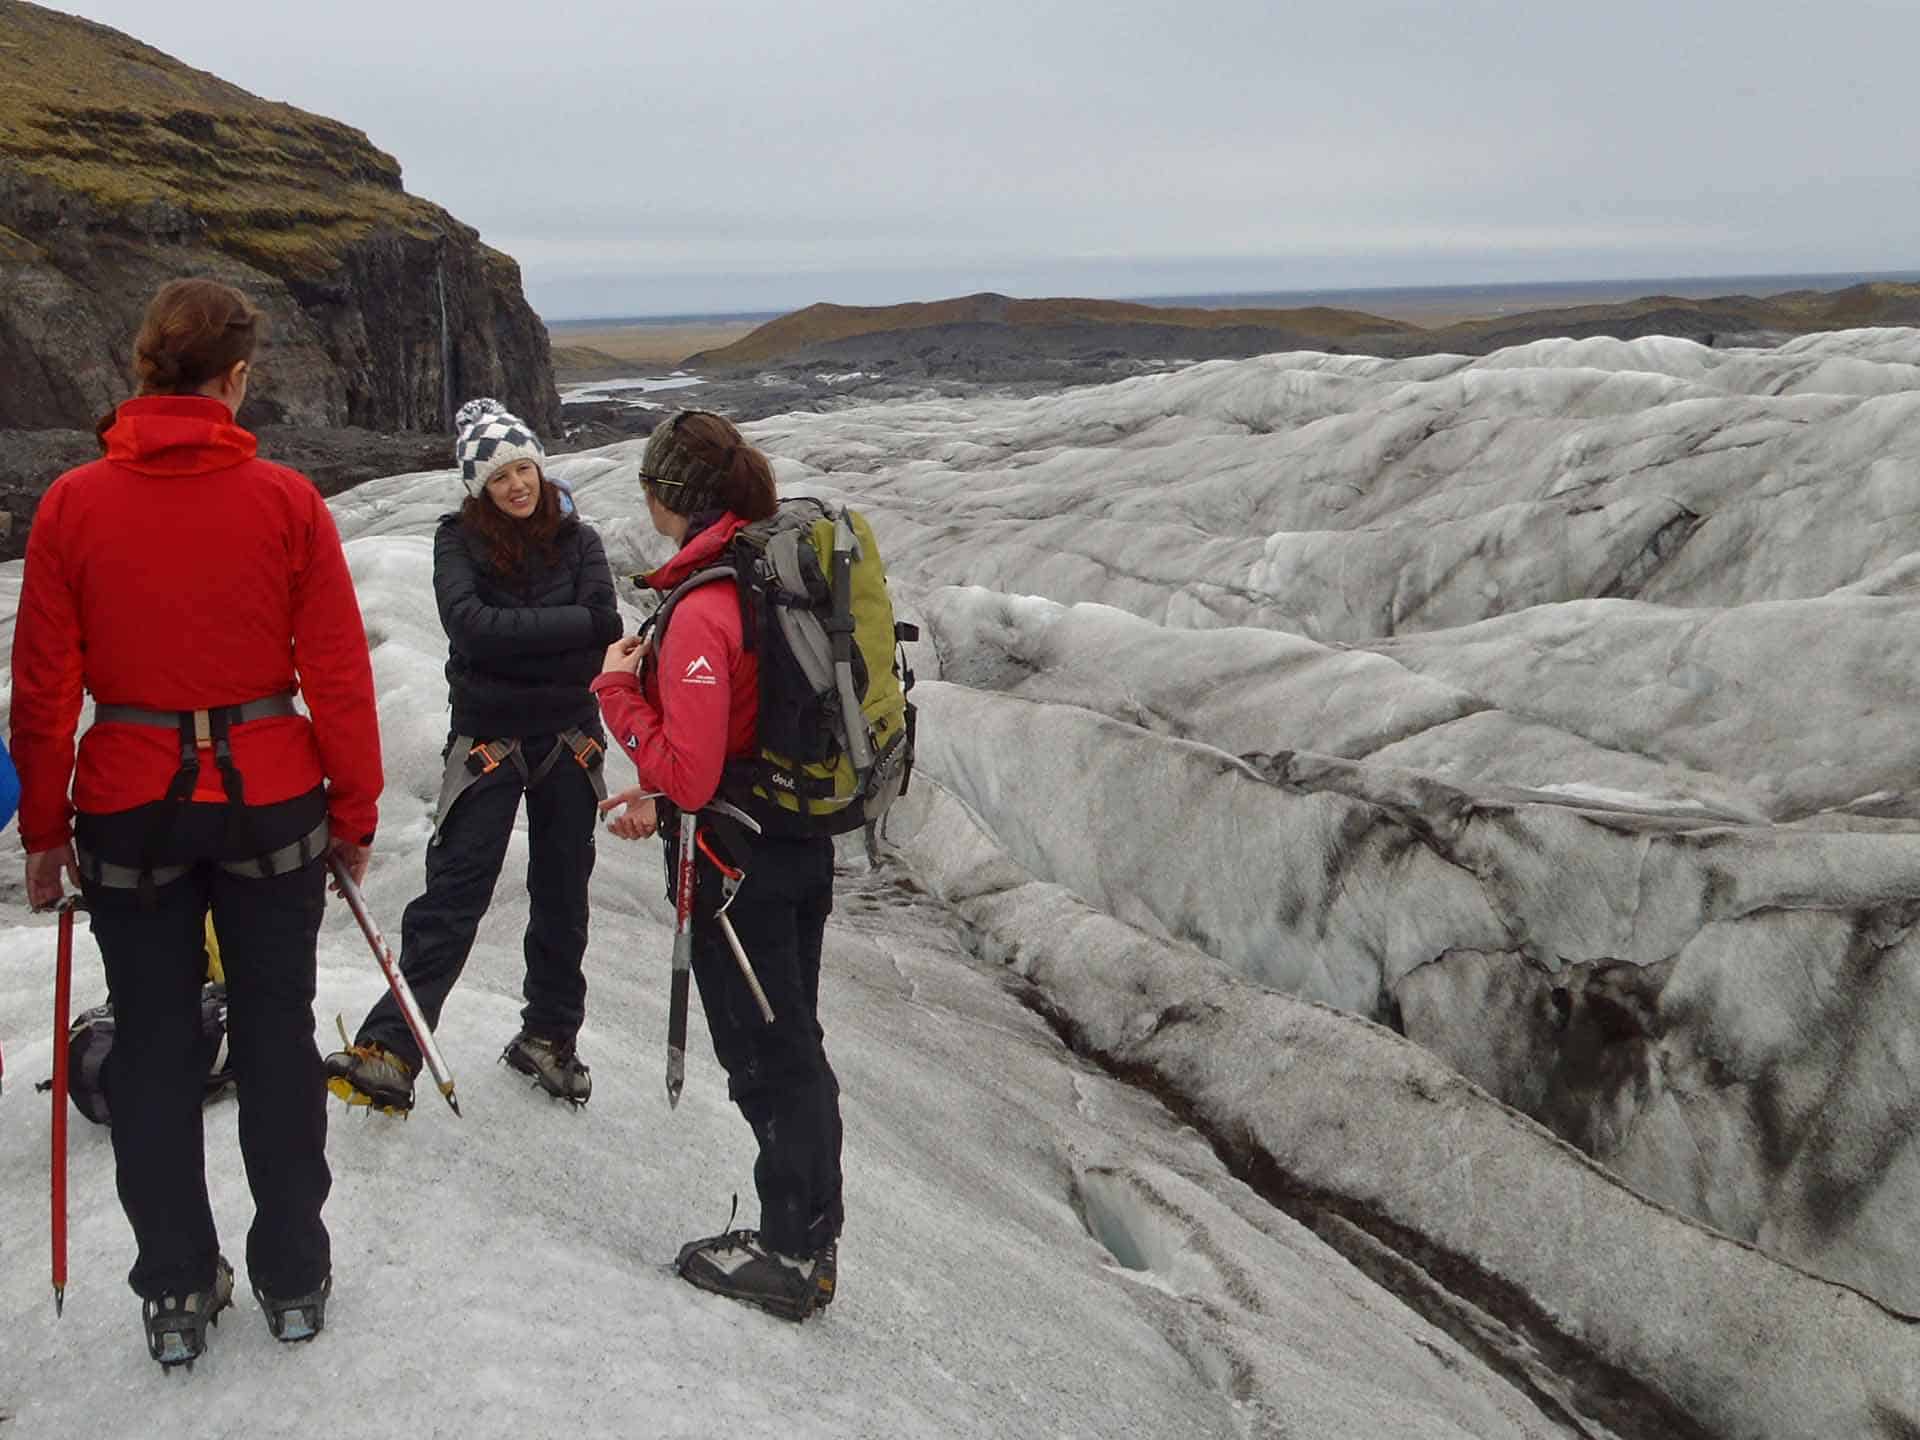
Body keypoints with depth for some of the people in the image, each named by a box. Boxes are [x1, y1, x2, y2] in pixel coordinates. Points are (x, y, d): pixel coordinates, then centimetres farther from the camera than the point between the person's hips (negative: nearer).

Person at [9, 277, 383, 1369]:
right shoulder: (287, 500, -8)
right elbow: (339, 673, -6)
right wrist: (355, 811, 4)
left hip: (129, 809, 1)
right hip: (270, 798, 0)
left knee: (154, 1047, 12)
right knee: (277, 1038, 12)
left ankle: (177, 1294, 20)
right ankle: (294, 1279, 22)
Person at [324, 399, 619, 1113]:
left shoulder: (577, 539, 2)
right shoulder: (459, 540, -4)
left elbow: (605, 625, -13)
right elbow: (470, 625, -20)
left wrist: (510, 639, -17)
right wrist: (566, 626, -19)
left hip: (568, 739, 3)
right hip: (487, 738, -3)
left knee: (562, 897, 12)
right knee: (452, 896, -9)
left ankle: (548, 1036, 27)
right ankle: (390, 1052, -8)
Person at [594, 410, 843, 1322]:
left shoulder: (703, 609, -23)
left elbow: (688, 773, -23)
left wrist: (618, 690, -11)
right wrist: (663, 800, 16)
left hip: (740, 862, -9)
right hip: (805, 842, 9)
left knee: (763, 1056, 5)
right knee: (793, 1043, 18)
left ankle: (788, 1257, 19)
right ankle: (809, 1238, 32)